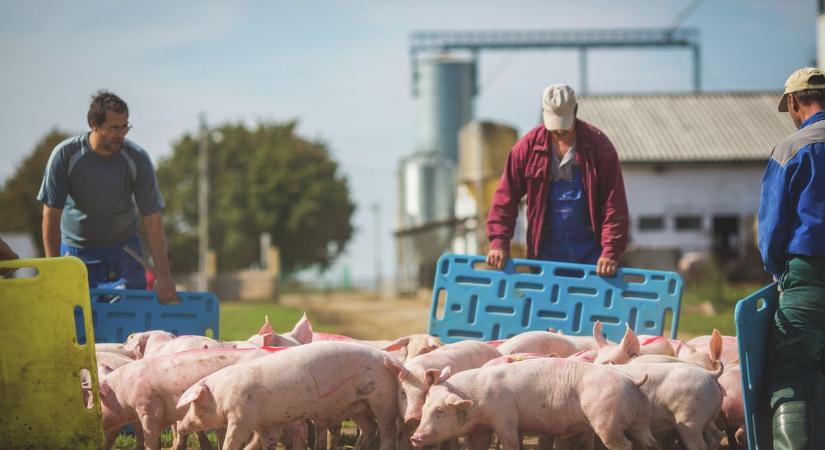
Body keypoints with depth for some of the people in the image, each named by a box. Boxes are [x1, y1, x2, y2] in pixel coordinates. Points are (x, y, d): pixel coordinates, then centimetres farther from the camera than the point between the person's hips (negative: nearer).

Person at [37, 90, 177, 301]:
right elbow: (51, 215, -15)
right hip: (76, 249, -1)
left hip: (123, 248, 1)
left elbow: (152, 219, -16)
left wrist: (163, 275, -22)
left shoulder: (137, 159, -17)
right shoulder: (65, 155, -19)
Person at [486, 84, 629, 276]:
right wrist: (499, 242, -12)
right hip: (547, 254, 1)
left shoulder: (598, 146, -6)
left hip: (590, 255, -1)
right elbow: (506, 196, -1)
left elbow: (614, 204, -9)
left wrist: (611, 252, -18)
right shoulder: (529, 145, -2)